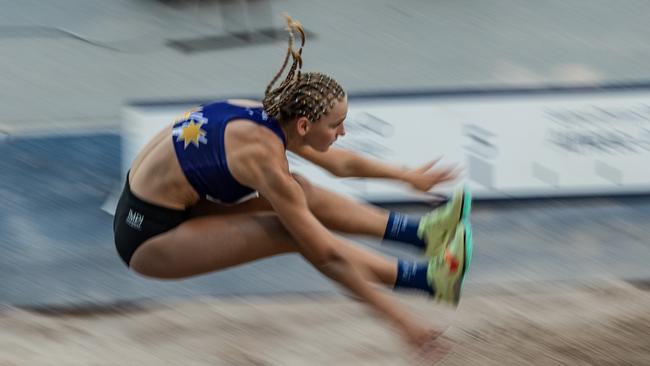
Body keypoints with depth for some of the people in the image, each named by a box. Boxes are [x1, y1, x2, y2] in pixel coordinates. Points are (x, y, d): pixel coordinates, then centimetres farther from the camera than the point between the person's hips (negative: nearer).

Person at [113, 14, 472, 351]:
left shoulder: (271, 117, -2)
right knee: (294, 233, -14)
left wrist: (411, 177, 29)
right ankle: (430, 279, -9)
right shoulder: (266, 158, -26)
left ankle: (419, 231, 11)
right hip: (146, 238, -9)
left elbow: (341, 162, 18)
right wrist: (398, 318, -20)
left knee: (302, 195, 5)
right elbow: (327, 256, -23)